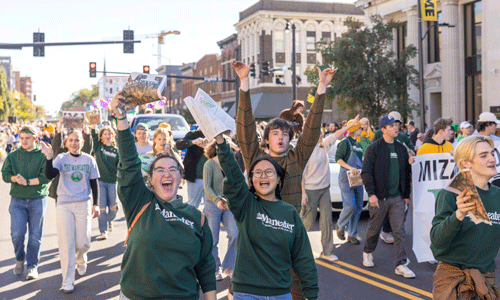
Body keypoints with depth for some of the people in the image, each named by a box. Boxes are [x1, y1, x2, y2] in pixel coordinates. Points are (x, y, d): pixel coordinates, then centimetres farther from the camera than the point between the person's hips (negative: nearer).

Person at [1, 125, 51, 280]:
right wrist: (15, 178, -20)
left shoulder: (43, 156, -2)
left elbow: (46, 177, -12)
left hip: (38, 199, -1)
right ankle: (19, 259, 20)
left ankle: (32, 266, 16)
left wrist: (28, 181, -19)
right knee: (17, 234, -7)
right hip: (17, 200, 2)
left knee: (35, 236, 2)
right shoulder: (12, 156, 8)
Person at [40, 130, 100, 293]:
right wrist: (49, 157, -30)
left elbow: (94, 184, 8)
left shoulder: (89, 160, 3)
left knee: (83, 242, 3)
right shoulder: (61, 158, -2)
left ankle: (81, 261, 39)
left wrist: (95, 204, 4)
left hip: (83, 205, 1)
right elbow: (49, 175, -18)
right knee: (66, 243, -2)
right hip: (64, 205, -1)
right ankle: (67, 281, 7)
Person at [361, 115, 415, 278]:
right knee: (374, 228, 10)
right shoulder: (374, 148, -5)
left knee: (399, 231, -2)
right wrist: (371, 193, -18)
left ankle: (401, 265, 0)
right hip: (379, 197, -3)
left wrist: (406, 195, 14)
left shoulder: (401, 148, 10)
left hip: (397, 198, 4)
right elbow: (366, 172, -9)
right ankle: (367, 253, 35)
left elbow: (407, 173, 17)